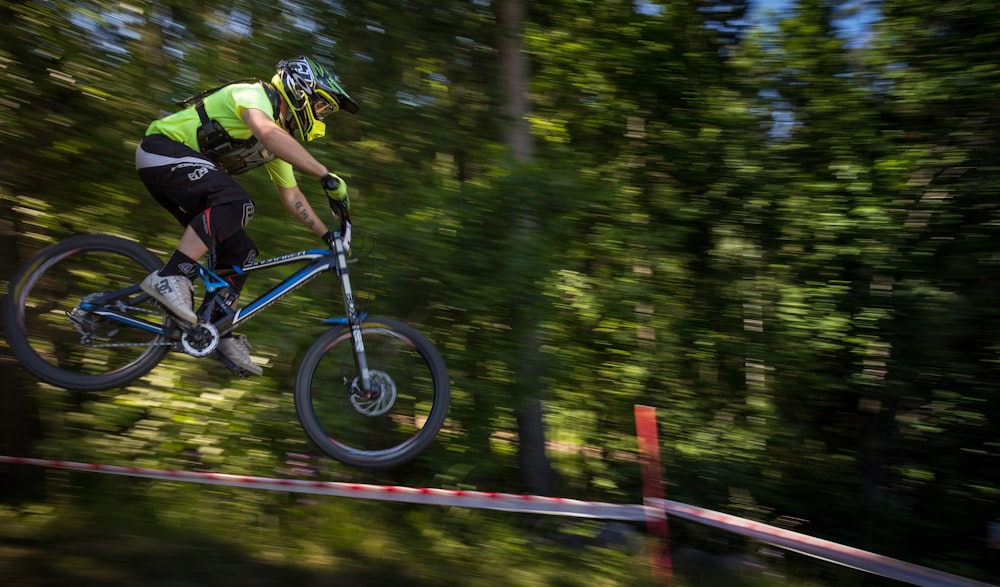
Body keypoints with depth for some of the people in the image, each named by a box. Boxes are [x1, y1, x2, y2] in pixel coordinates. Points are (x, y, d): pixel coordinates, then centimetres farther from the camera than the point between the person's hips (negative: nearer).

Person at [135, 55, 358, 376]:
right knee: (236, 202, -33)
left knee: (240, 252, 2)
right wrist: (326, 175, -43)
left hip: (187, 178, 9)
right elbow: (267, 134, -40)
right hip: (162, 149, -9)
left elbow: (291, 196, 16)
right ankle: (169, 277, -31)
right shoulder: (255, 94, -16)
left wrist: (327, 235, 11)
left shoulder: (280, 139, 11)